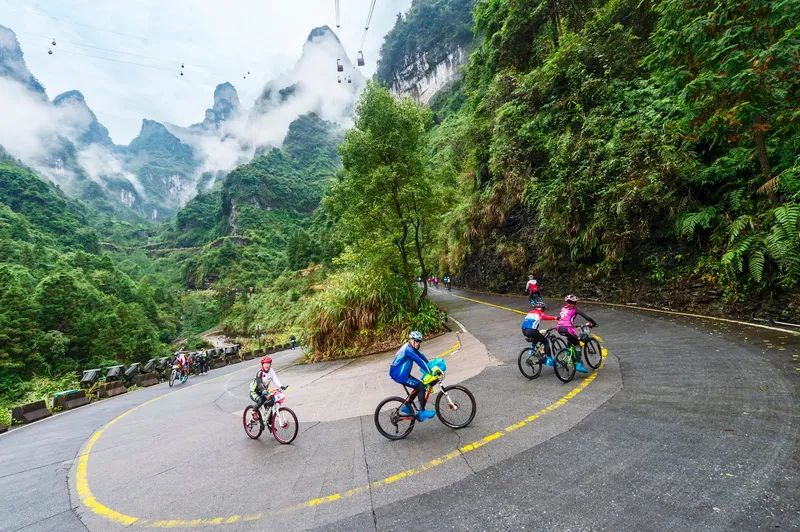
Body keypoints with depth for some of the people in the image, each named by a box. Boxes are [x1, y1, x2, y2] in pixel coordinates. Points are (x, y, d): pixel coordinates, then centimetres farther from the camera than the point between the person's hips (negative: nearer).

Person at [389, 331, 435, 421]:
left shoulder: (411, 348, 10)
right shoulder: (408, 349, -23)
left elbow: (422, 357, 13)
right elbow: (419, 362, -27)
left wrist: (431, 366, 5)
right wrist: (430, 372, -24)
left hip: (401, 374, 10)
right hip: (399, 375, -10)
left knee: (418, 387, 15)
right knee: (421, 386, -11)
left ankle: (405, 408, 22)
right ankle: (422, 413, -4)